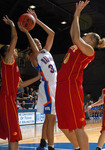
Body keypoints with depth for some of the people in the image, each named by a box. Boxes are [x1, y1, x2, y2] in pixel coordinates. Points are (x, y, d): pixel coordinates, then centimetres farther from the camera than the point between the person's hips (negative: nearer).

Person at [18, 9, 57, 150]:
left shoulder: (46, 51, 17)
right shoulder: (34, 56, -3)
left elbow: (51, 33, 16)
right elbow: (35, 51, -26)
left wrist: (37, 20, 13)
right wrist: (26, 31, -23)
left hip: (54, 87, 8)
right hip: (47, 87, -8)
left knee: (49, 119, 13)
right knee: (50, 119, -10)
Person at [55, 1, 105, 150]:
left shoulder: (89, 51, -3)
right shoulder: (78, 47, 21)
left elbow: (76, 39, -17)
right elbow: (73, 34, 32)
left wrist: (76, 16, -9)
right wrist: (76, 14, 27)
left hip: (72, 86, -9)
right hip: (62, 86, 9)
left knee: (77, 127, -8)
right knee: (64, 126, 14)